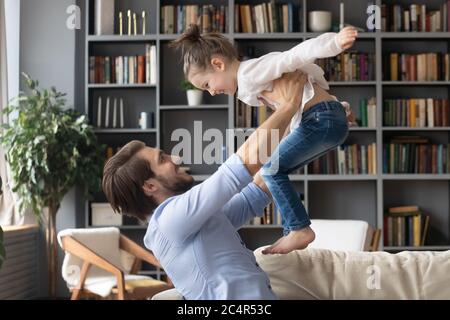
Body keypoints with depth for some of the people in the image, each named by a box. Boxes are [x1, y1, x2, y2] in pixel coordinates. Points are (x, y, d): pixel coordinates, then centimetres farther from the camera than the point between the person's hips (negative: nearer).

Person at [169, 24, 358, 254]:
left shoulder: (250, 72, -10)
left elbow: (295, 56, -22)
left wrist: (335, 41, -32)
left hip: (322, 119, -11)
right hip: (324, 120, 11)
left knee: (272, 169, -8)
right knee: (274, 171, 15)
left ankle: (300, 229, -3)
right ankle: (291, 233, 16)